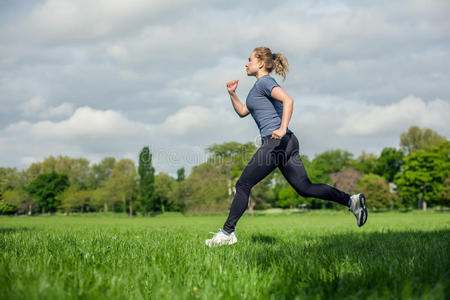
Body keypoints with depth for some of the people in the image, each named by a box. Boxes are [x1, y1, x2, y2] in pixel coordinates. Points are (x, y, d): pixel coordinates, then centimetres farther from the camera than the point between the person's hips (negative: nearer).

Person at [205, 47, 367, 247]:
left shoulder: (264, 82, -6)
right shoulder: (261, 85, 24)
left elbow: (288, 100, -22)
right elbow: (242, 111, 32)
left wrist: (283, 128, -32)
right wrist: (232, 94, 17)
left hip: (276, 142, -10)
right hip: (287, 143, 10)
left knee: (243, 185, -3)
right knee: (305, 188, 6)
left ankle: (227, 233, 1)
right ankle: (351, 201, -4)